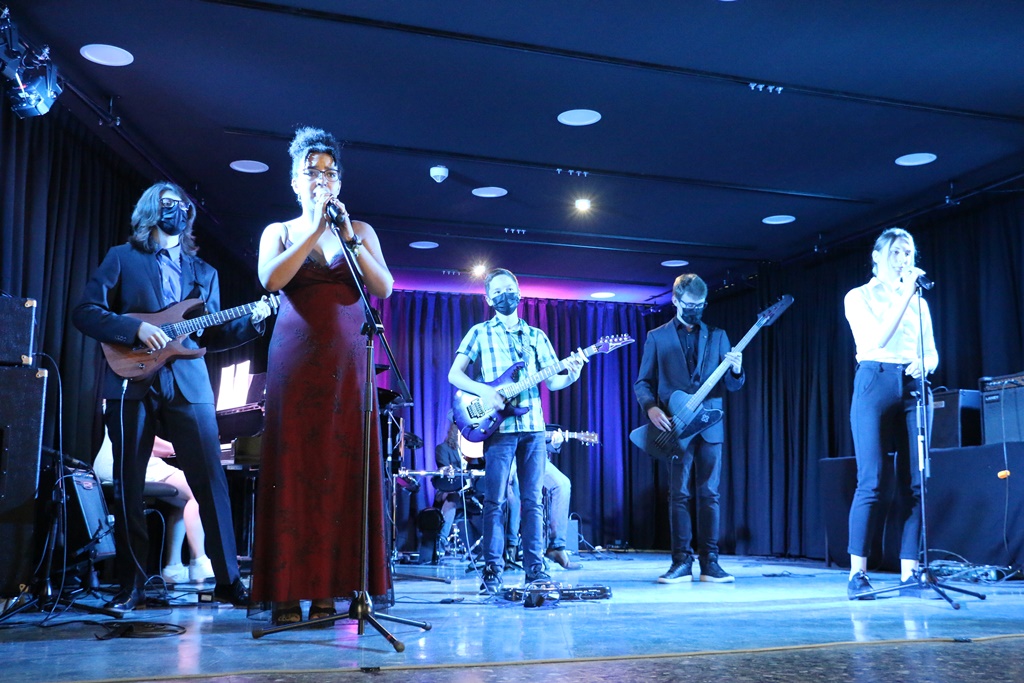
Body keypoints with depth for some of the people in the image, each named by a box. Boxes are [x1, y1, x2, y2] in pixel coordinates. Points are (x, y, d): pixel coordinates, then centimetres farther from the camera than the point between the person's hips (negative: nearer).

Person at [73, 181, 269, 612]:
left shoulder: (204, 272, 20)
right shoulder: (122, 258, 11)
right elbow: (85, 312, 1)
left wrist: (251, 321, 0)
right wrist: (136, 328, -13)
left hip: (188, 385, 2)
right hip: (132, 384, -2)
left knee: (211, 482, -4)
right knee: (128, 488, 2)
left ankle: (228, 580, 2)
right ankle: (131, 585, 13)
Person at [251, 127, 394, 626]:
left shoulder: (360, 231, 14)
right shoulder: (280, 232, 12)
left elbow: (384, 289, 0)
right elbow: (271, 280, -9)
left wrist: (348, 239, -9)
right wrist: (315, 230, -10)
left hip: (347, 363, 1)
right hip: (296, 361, -1)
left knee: (342, 470, -3)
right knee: (293, 468, -4)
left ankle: (329, 587, 2)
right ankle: (287, 592, -2)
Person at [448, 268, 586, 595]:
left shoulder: (537, 336, 16)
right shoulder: (480, 333, 8)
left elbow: (552, 381, 12)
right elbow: (454, 374, 0)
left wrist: (571, 374, -10)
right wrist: (483, 391, -17)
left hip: (533, 426, 3)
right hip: (499, 427, -3)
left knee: (533, 501, 5)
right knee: (494, 500, -4)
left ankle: (534, 567, 11)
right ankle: (492, 571, 3)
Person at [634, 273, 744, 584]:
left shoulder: (717, 335, 11)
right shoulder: (657, 337, 8)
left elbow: (731, 385, 8)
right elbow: (642, 383, 6)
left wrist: (736, 370, -15)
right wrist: (651, 407, -13)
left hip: (710, 427, 1)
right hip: (674, 427, -1)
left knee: (709, 493, 2)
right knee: (678, 494, 0)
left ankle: (709, 562, 8)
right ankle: (682, 561, 6)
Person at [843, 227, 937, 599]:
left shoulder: (918, 302, 19)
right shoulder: (859, 296, 6)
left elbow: (932, 354, 16)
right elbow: (878, 339, -11)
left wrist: (923, 365, -7)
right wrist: (904, 294, -11)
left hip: (914, 387, 5)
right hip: (875, 383, -4)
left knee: (913, 484, -2)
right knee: (871, 482, -10)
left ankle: (909, 574, 1)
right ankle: (857, 574, -4)